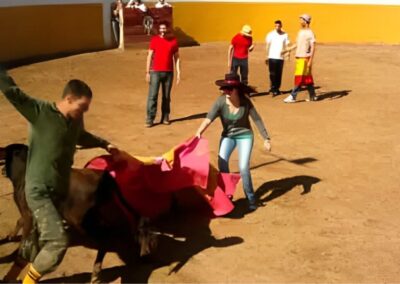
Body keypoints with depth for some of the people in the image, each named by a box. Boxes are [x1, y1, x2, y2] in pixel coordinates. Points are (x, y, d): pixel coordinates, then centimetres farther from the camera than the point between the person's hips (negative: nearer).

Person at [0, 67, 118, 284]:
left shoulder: (76, 119, 5)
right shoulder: (40, 111, -16)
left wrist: (104, 144, 35)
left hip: (60, 189, 8)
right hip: (39, 190, -8)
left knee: (42, 235, 24)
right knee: (58, 240, -17)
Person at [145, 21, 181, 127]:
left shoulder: (173, 40, 4)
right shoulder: (154, 40, 0)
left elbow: (177, 57, 7)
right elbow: (150, 56, 1)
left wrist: (178, 73, 1)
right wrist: (147, 72, -4)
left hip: (169, 73, 1)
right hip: (155, 72, -1)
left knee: (167, 96, 7)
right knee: (152, 96, -5)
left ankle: (165, 117, 18)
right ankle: (150, 119, -2)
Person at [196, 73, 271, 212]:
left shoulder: (245, 102, -19)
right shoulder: (221, 101, -20)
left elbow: (257, 120, -10)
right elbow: (209, 118, -32)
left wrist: (266, 138, -9)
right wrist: (199, 132, -48)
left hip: (244, 135, -2)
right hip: (228, 135, 2)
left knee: (243, 168, -13)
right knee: (222, 162, -18)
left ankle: (251, 198, 8)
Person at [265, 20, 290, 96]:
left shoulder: (285, 35, 5)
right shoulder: (270, 34, 2)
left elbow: (286, 45, 4)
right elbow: (267, 46, 6)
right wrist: (266, 56, 3)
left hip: (280, 57, 2)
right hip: (272, 57, -2)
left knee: (279, 74, 6)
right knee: (272, 74, -6)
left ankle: (277, 88, 16)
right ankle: (273, 88, -2)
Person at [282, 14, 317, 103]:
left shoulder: (310, 33, -10)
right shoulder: (300, 32, 15)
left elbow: (313, 47, -14)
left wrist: (310, 60, -19)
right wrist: (287, 50, 18)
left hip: (305, 58, -8)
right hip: (298, 57, 8)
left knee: (300, 77, -8)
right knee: (307, 77, 11)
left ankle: (293, 96, -9)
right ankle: (312, 96, 17)